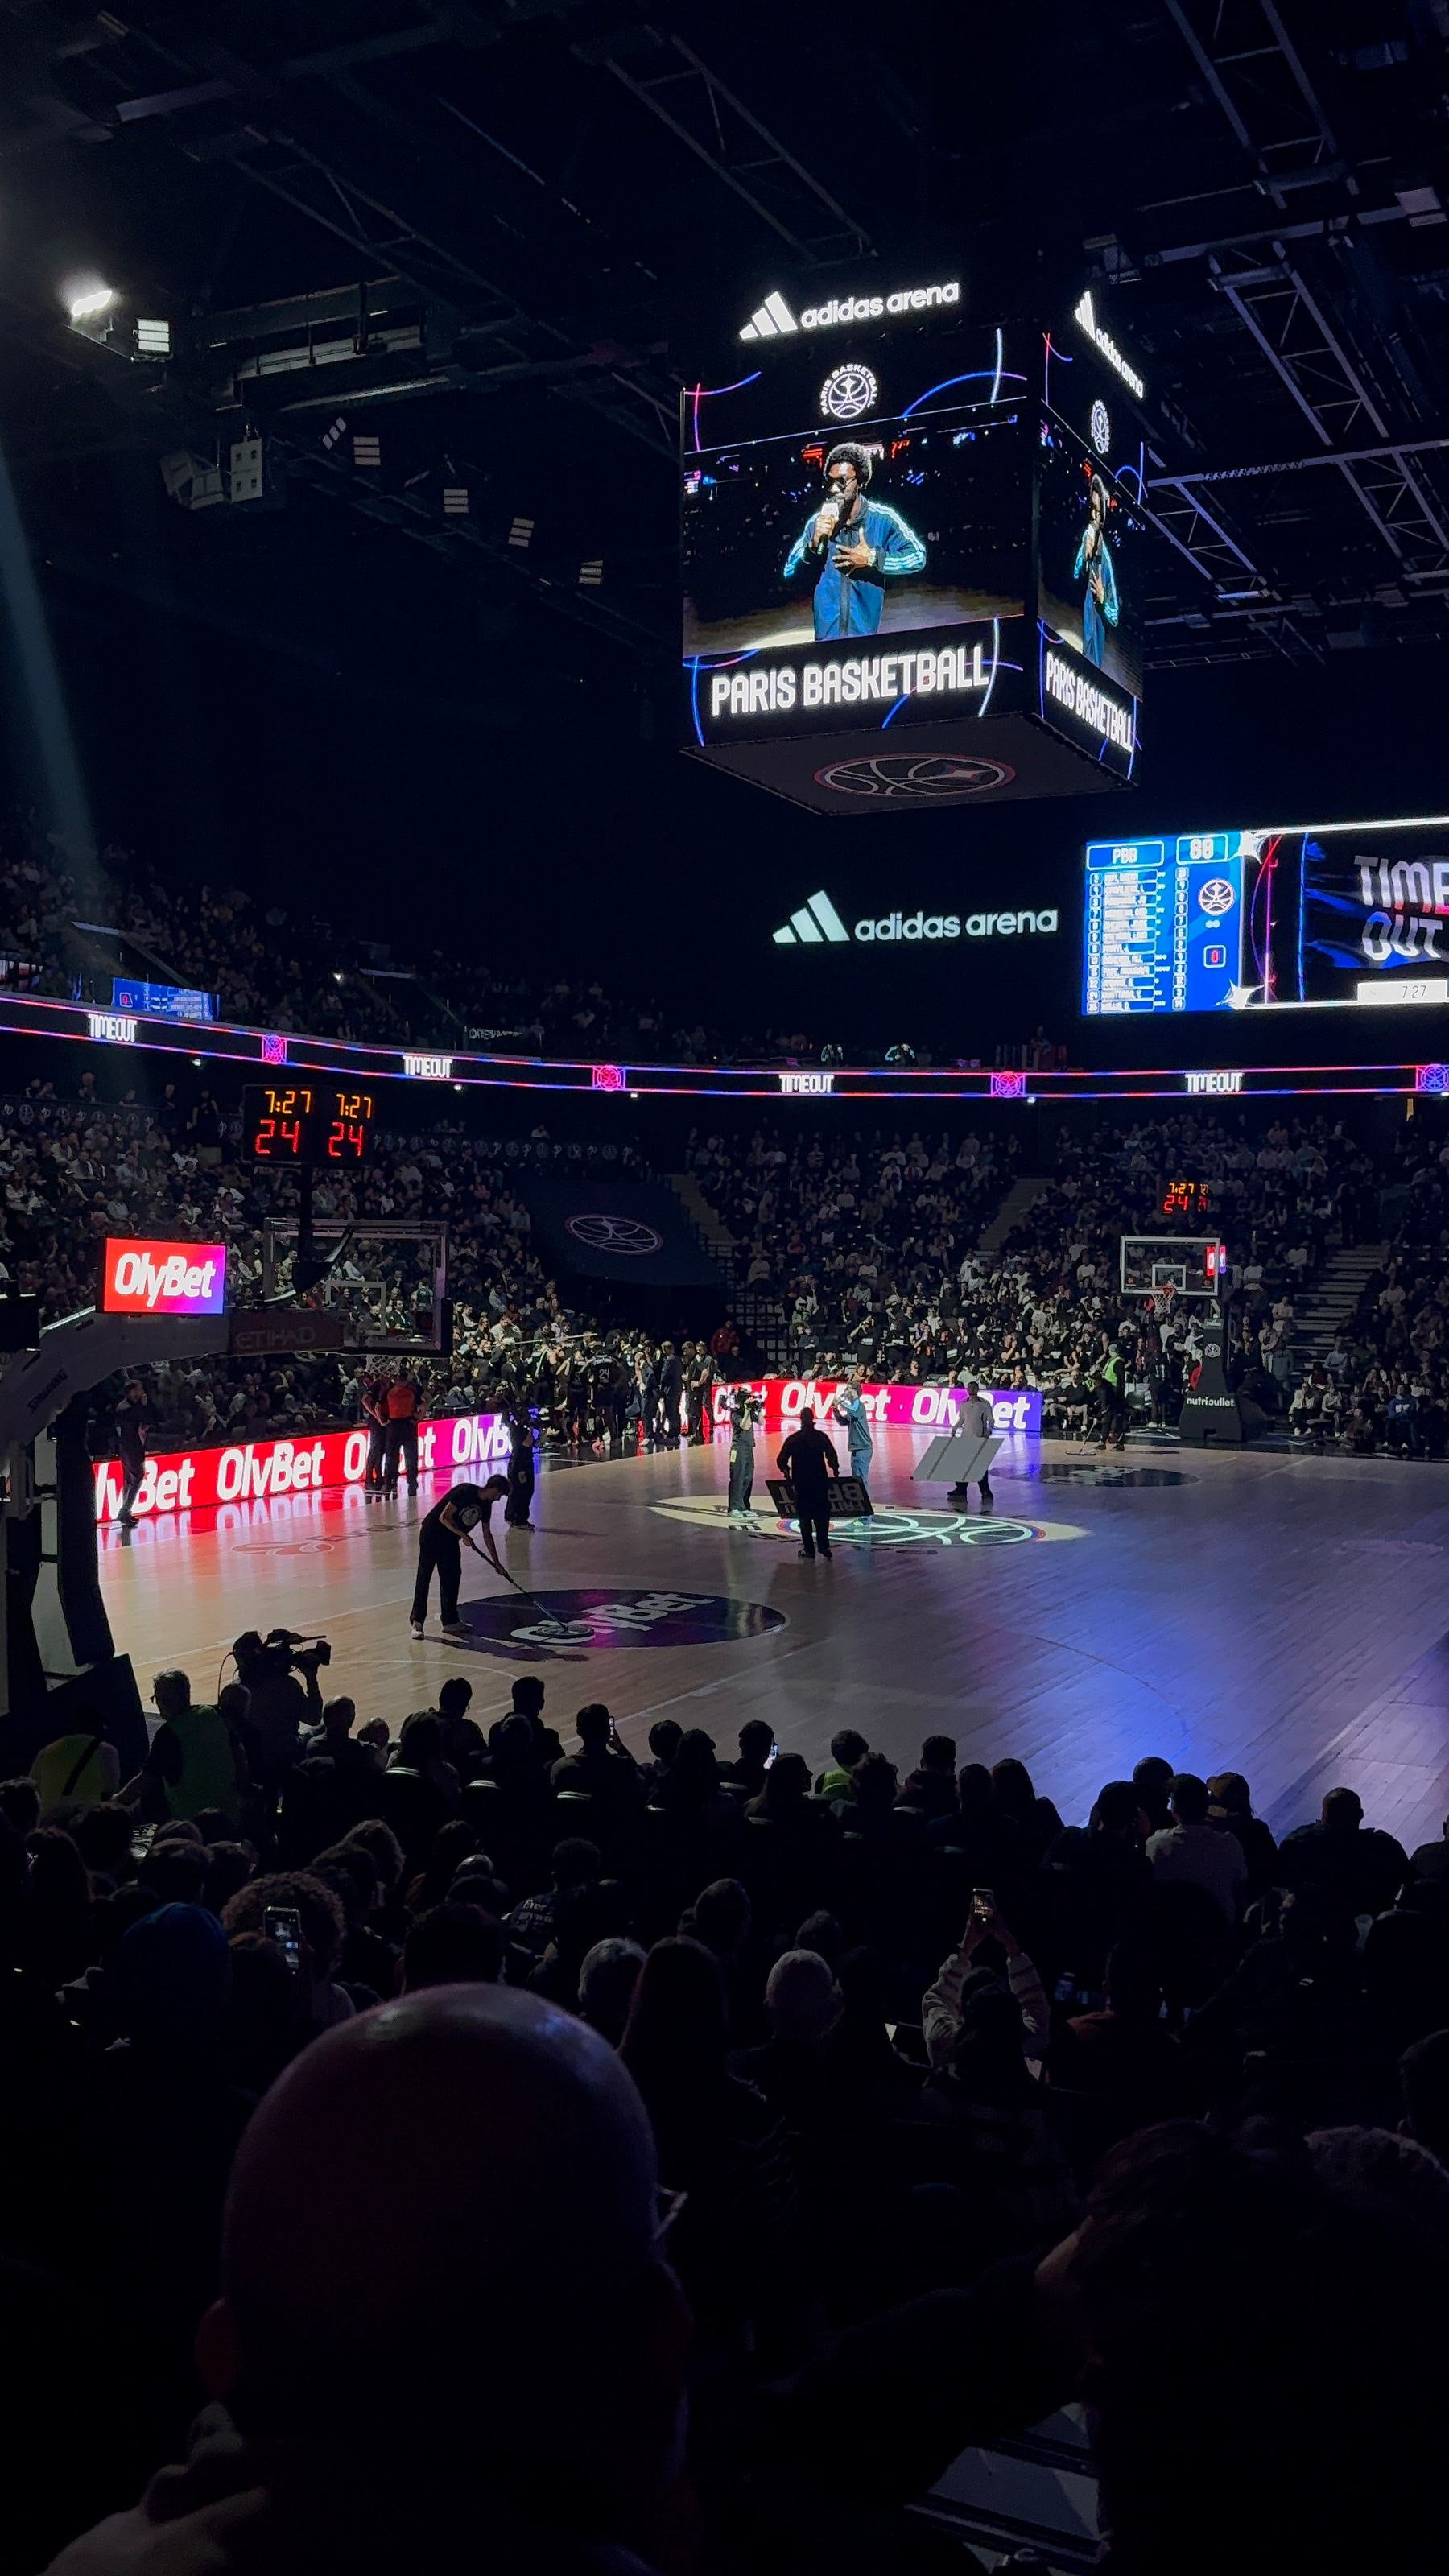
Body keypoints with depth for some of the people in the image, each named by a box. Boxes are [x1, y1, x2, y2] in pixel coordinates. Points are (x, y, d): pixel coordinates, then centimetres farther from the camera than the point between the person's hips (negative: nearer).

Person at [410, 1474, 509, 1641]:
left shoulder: (486, 1505, 3)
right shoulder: (465, 1492, -23)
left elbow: (487, 1535, 14)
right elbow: (444, 1517, -26)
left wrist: (496, 1562, 16)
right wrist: (464, 1536, -22)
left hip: (450, 1541, 8)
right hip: (431, 1536, -8)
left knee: (452, 1579, 7)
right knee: (424, 1579, -6)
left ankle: (450, 1621, 14)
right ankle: (417, 1622, -6)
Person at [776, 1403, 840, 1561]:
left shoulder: (793, 1439, -5)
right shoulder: (821, 1437, -5)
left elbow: (781, 1462, -5)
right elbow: (832, 1458, -9)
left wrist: (787, 1472, 14)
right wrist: (835, 1471, 9)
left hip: (801, 1483, -1)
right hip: (820, 1482, 1)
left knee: (805, 1516, 6)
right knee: (822, 1515, 13)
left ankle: (809, 1550, 4)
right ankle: (824, 1546, 8)